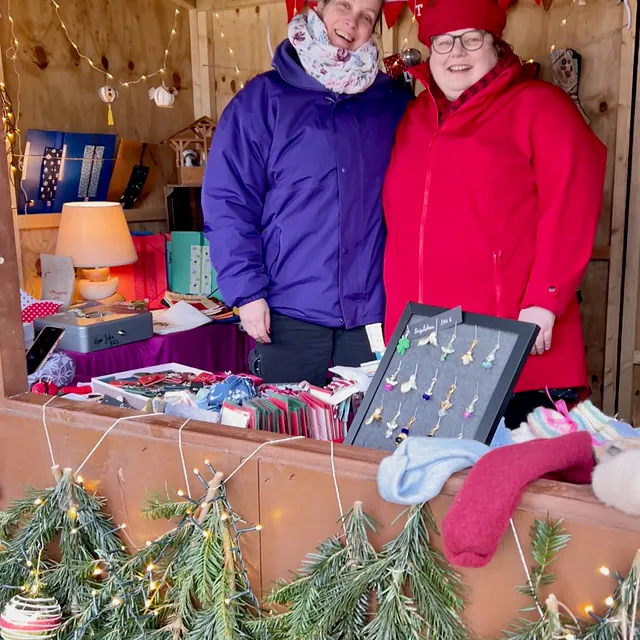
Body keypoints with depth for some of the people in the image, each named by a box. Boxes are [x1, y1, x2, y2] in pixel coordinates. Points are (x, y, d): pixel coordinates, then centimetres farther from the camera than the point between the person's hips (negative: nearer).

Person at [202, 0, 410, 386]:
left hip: (375, 310, 2)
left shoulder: (394, 103, 9)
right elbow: (228, 201, -3)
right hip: (290, 310, -2)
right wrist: (247, 292, -9)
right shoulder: (264, 98, 2)